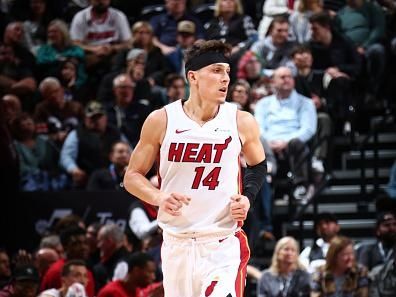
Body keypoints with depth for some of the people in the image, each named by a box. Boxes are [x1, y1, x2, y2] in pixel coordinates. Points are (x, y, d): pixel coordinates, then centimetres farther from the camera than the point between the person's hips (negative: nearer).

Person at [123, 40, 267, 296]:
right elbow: (133, 176, 4)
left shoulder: (242, 122, -2)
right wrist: (159, 198, -16)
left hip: (223, 244, -2)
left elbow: (258, 165, 17)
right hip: (177, 244, 2)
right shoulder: (161, 121, -3)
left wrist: (247, 198, -2)